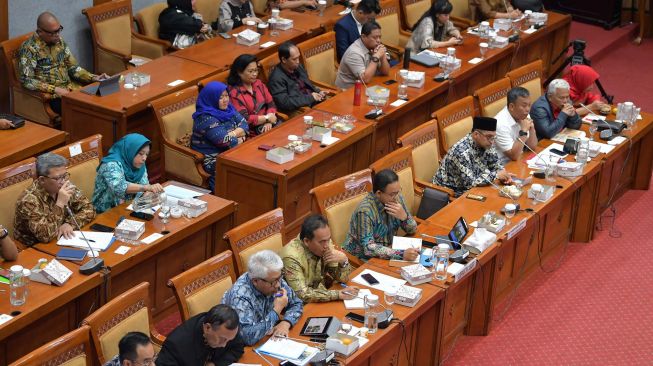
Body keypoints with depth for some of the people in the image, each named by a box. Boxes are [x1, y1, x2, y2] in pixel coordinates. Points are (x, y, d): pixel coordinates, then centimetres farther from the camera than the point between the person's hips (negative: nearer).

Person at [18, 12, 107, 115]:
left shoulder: (60, 41, 8)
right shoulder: (29, 48, -12)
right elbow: (26, 81, -16)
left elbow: (72, 67, 15)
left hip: (69, 88, 6)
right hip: (49, 94, -6)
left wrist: (93, 78, -1)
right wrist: (55, 89, -22)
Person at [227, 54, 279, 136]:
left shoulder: (258, 84, 12)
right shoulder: (234, 93, -10)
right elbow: (244, 119, -15)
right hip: (252, 133, -6)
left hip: (267, 126, 6)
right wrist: (267, 118, -10)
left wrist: (269, 122, -9)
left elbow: (271, 104, 8)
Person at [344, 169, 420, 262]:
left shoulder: (397, 198, -6)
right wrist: (402, 254, -40)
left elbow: (412, 230, 2)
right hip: (363, 258, -7)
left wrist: (404, 217, -21)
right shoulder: (365, 211, -26)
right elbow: (368, 248, -30)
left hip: (388, 250, 7)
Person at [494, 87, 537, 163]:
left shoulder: (523, 116, 0)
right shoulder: (501, 124, -23)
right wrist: (523, 131, -23)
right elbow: (514, 156, -23)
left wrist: (531, 129, -11)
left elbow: (532, 146, 6)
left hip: (520, 160, 8)